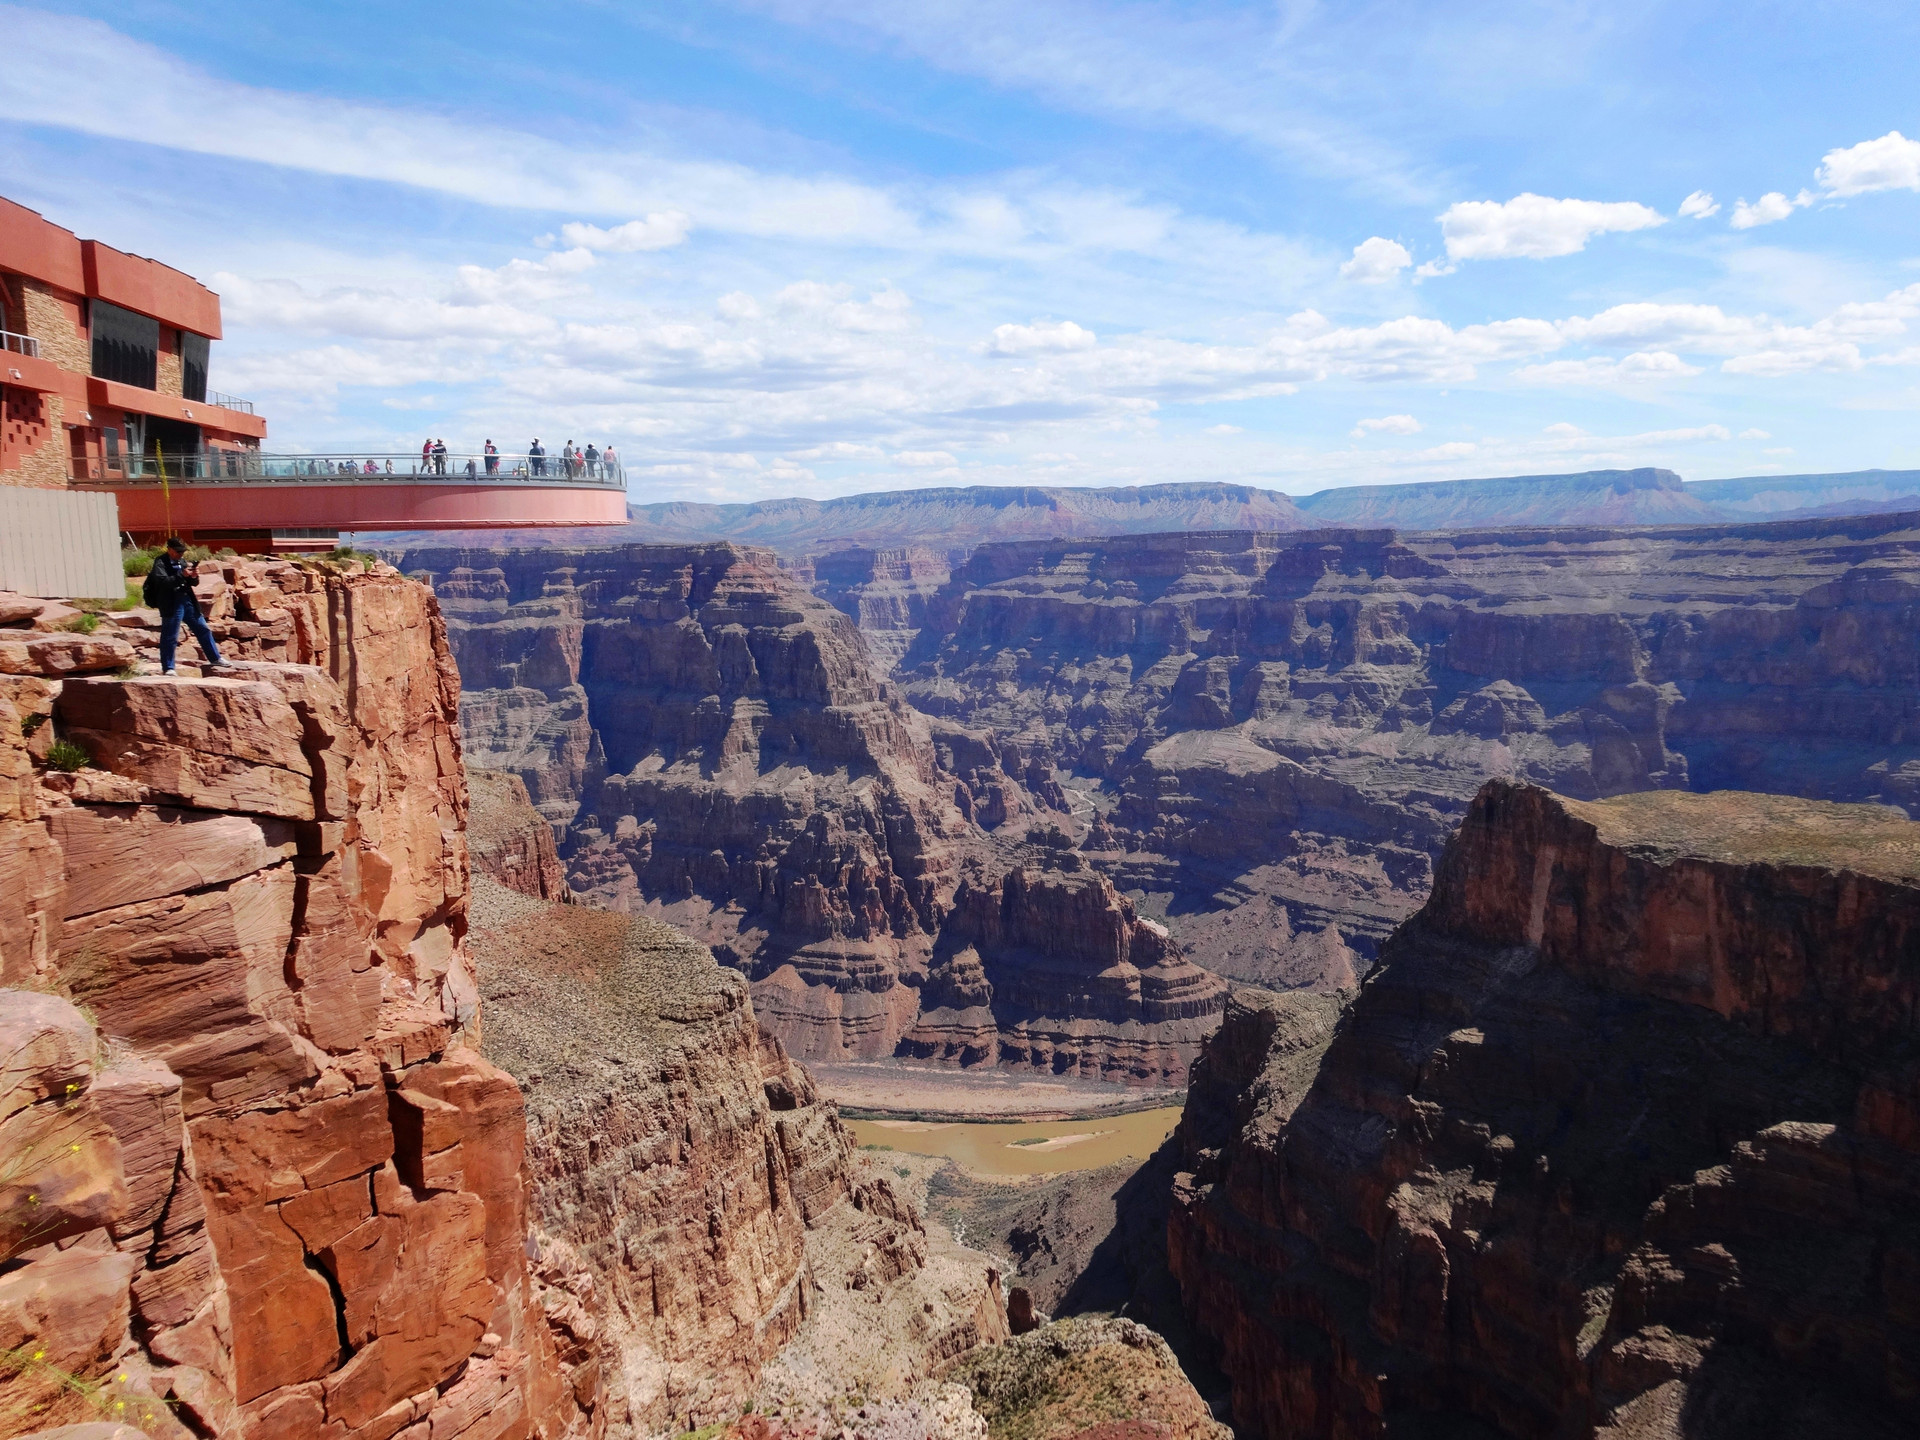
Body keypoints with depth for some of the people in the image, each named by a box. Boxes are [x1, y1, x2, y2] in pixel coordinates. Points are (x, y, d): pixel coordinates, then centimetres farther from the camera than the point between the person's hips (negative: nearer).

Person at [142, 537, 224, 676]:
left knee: (203, 630, 11)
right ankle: (167, 668, 4)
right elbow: (162, 581, -21)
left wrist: (194, 577, -6)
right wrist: (182, 575, -29)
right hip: (171, 604, -7)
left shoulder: (182, 561, 15)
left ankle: (215, 659, 23)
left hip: (187, 601, 7)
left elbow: (194, 583, 17)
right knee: (170, 637, -3)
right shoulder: (160, 563, -6)